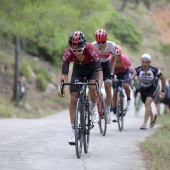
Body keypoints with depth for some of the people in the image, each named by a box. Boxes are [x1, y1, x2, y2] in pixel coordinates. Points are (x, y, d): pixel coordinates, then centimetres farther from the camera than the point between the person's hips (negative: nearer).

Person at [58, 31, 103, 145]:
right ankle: (73, 130, -5)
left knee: (93, 87, -31)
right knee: (73, 98, -10)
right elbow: (64, 73, -29)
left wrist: (99, 87, -51)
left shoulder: (91, 50, -37)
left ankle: (94, 108, 2)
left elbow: (99, 71, -37)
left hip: (92, 69, -2)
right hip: (78, 70, 2)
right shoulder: (68, 53, -32)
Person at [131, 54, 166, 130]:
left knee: (148, 103, -22)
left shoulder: (154, 69, -27)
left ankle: (144, 124, -20)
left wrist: (163, 91, -8)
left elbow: (162, 78, -12)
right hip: (143, 88, 3)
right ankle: (152, 117, 48)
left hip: (152, 88, -3)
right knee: (147, 105, 16)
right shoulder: (138, 69, -25)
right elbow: (132, 76, -37)